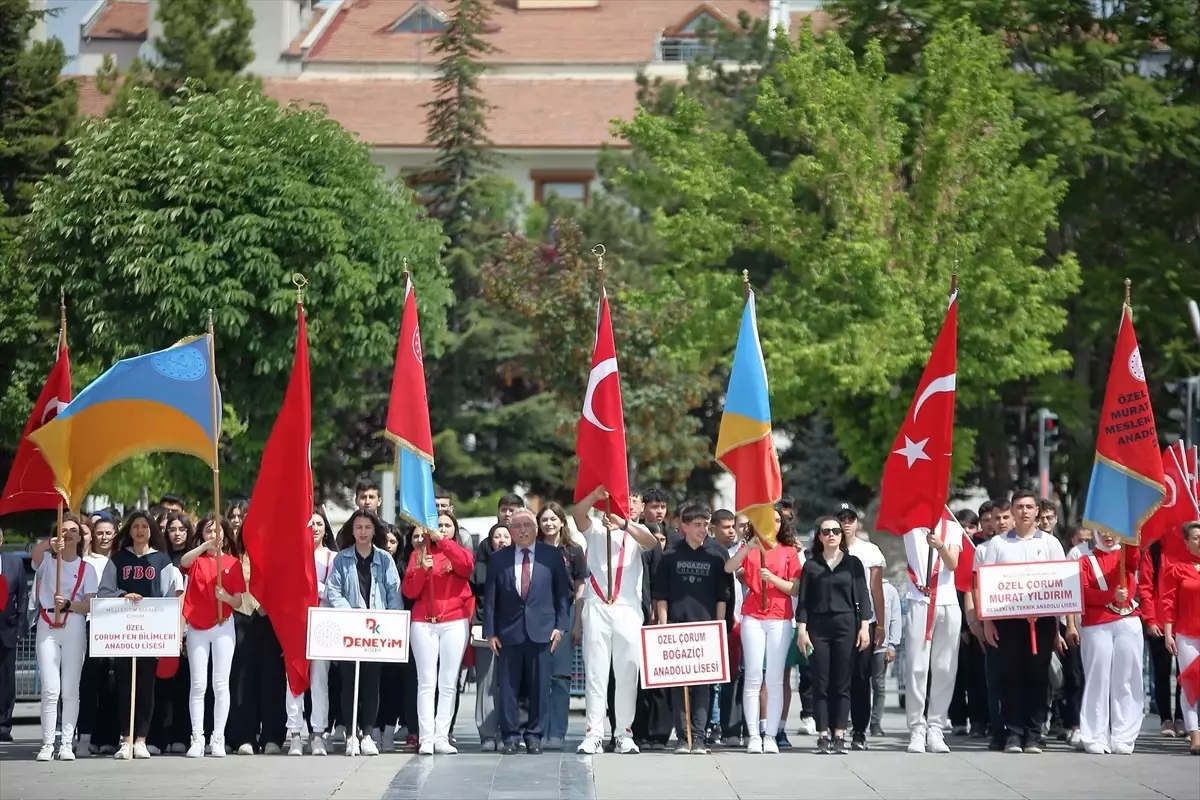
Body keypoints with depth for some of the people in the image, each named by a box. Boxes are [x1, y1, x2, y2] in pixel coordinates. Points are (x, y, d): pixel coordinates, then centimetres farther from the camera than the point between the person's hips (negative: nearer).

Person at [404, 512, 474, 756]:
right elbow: (409, 591, 5)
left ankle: (442, 736, -3)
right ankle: (426, 738, -11)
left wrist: (443, 542, -16)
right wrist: (422, 570, -11)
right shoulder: (419, 553, 12)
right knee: (426, 682, -6)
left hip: (455, 622, 0)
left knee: (448, 683, -3)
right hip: (423, 623, 0)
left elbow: (467, 565, -13)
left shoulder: (460, 552, 11)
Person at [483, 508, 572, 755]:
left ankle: (534, 735, 10)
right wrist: (490, 632, 1)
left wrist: (560, 626, 0)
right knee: (507, 685, 1)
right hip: (508, 631, 1)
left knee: (539, 685, 1)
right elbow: (490, 597, 6)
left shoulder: (551, 556, 5)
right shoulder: (498, 559, 7)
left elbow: (563, 592, 7)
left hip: (541, 630, -1)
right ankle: (510, 735, 9)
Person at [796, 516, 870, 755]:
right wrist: (801, 629, -2)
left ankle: (839, 735, 1)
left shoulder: (853, 563, 7)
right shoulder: (811, 565, 8)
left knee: (842, 684, -1)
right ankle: (823, 735, 0)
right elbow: (803, 600, 6)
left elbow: (862, 597, 5)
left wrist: (864, 627, -4)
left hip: (846, 625, 0)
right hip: (818, 627, 0)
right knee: (821, 684, -1)